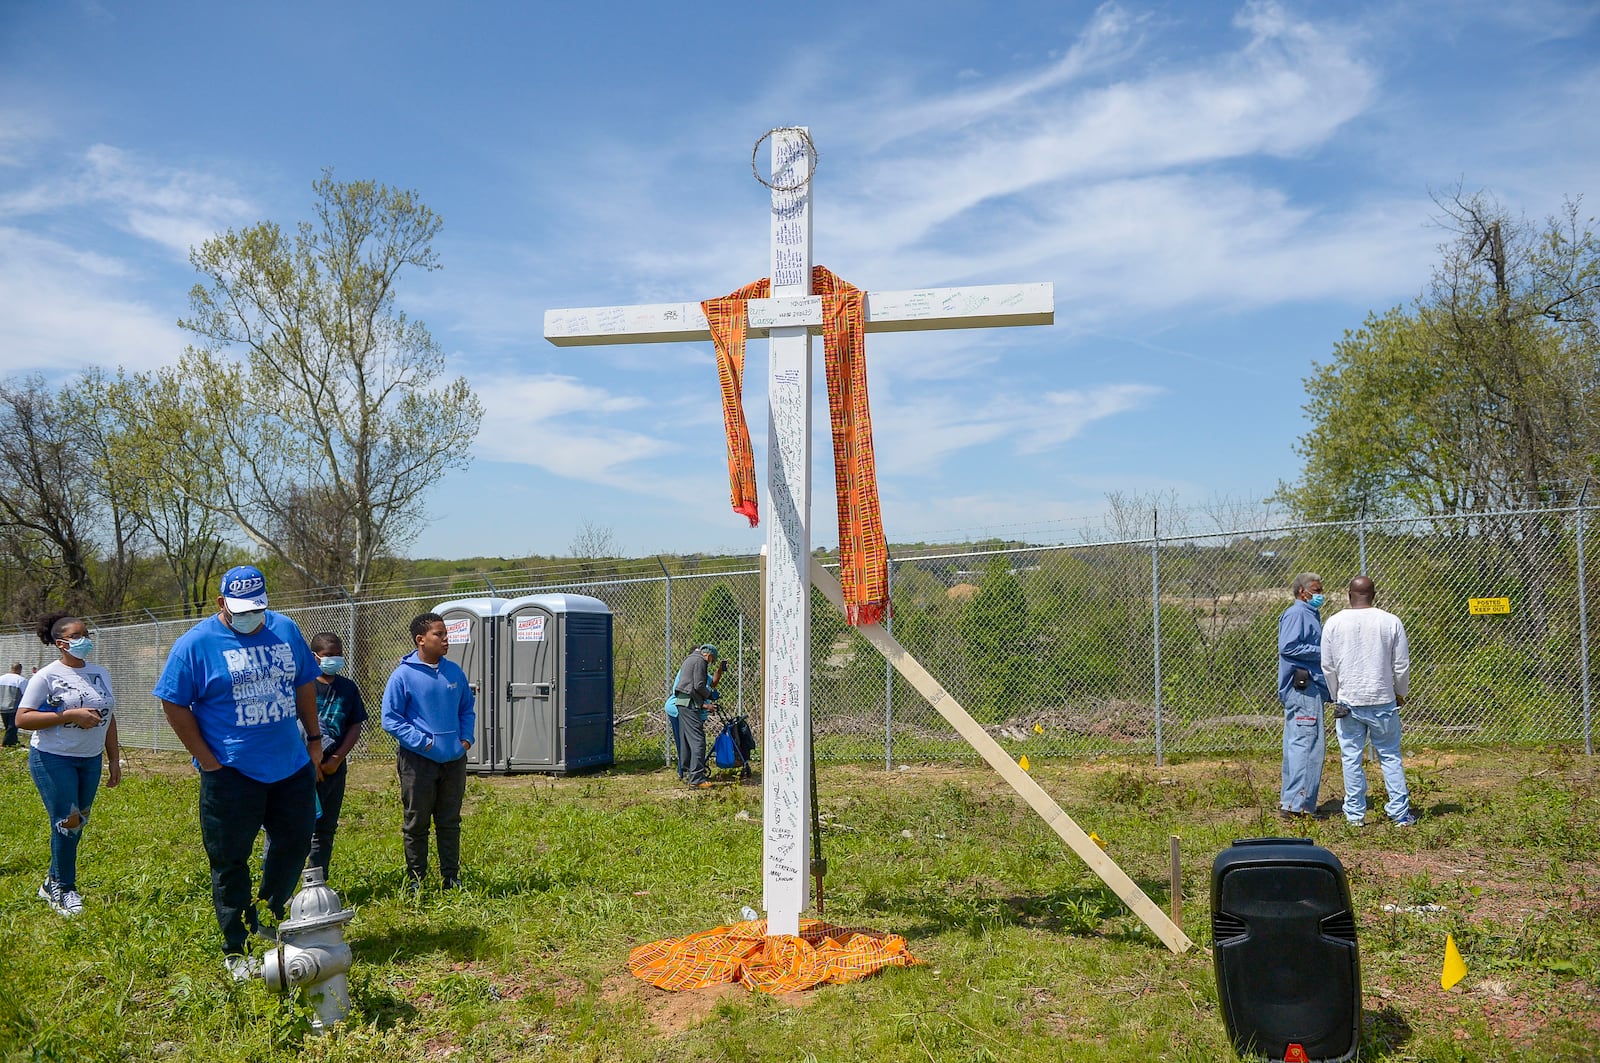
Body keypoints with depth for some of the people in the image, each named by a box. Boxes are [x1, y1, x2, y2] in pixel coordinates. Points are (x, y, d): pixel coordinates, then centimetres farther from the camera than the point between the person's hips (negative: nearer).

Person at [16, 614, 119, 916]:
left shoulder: (101, 674, 9)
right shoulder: (47, 676, -8)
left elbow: (108, 718, 16)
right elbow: (22, 719, -14)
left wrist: (114, 759, 15)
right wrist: (70, 715, -22)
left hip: (91, 760, 6)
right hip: (53, 760, -6)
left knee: (78, 823, 9)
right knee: (67, 823, -9)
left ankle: (53, 885, 24)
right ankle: (64, 889, 7)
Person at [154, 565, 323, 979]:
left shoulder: (286, 630, 5)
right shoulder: (197, 643, -9)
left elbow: (304, 685, 15)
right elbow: (174, 704, -8)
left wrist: (314, 738, 12)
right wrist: (207, 760, -10)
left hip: (292, 766, 5)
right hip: (231, 773, -4)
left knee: (294, 844, 13)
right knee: (230, 861, 3)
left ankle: (266, 921, 34)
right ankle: (237, 951, 16)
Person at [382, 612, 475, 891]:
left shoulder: (454, 671, 5)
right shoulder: (403, 675, -11)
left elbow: (467, 709, 17)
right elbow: (390, 719, -10)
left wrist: (466, 737, 2)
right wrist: (422, 742, -15)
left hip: (454, 760, 5)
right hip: (418, 761, -5)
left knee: (450, 822, 13)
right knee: (416, 824, 6)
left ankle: (451, 877, 22)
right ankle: (415, 879, 17)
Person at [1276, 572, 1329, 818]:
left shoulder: (1311, 614, 22)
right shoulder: (1296, 614, -10)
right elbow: (1288, 646, -21)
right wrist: (1322, 651, -17)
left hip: (1311, 687, 11)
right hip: (1302, 688, -11)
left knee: (1297, 744, 13)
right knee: (1307, 744, -13)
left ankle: (1289, 800, 18)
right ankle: (1296, 804, -14)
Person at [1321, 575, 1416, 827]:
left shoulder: (1334, 623, -2)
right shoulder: (1391, 622, -5)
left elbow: (1328, 667, 3)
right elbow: (1401, 666, 1)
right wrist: (1400, 694, 18)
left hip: (1348, 701, 0)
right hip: (1382, 701, 0)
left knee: (1351, 758, 6)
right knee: (1390, 756, 9)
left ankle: (1355, 815, 10)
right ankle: (1400, 813, 10)